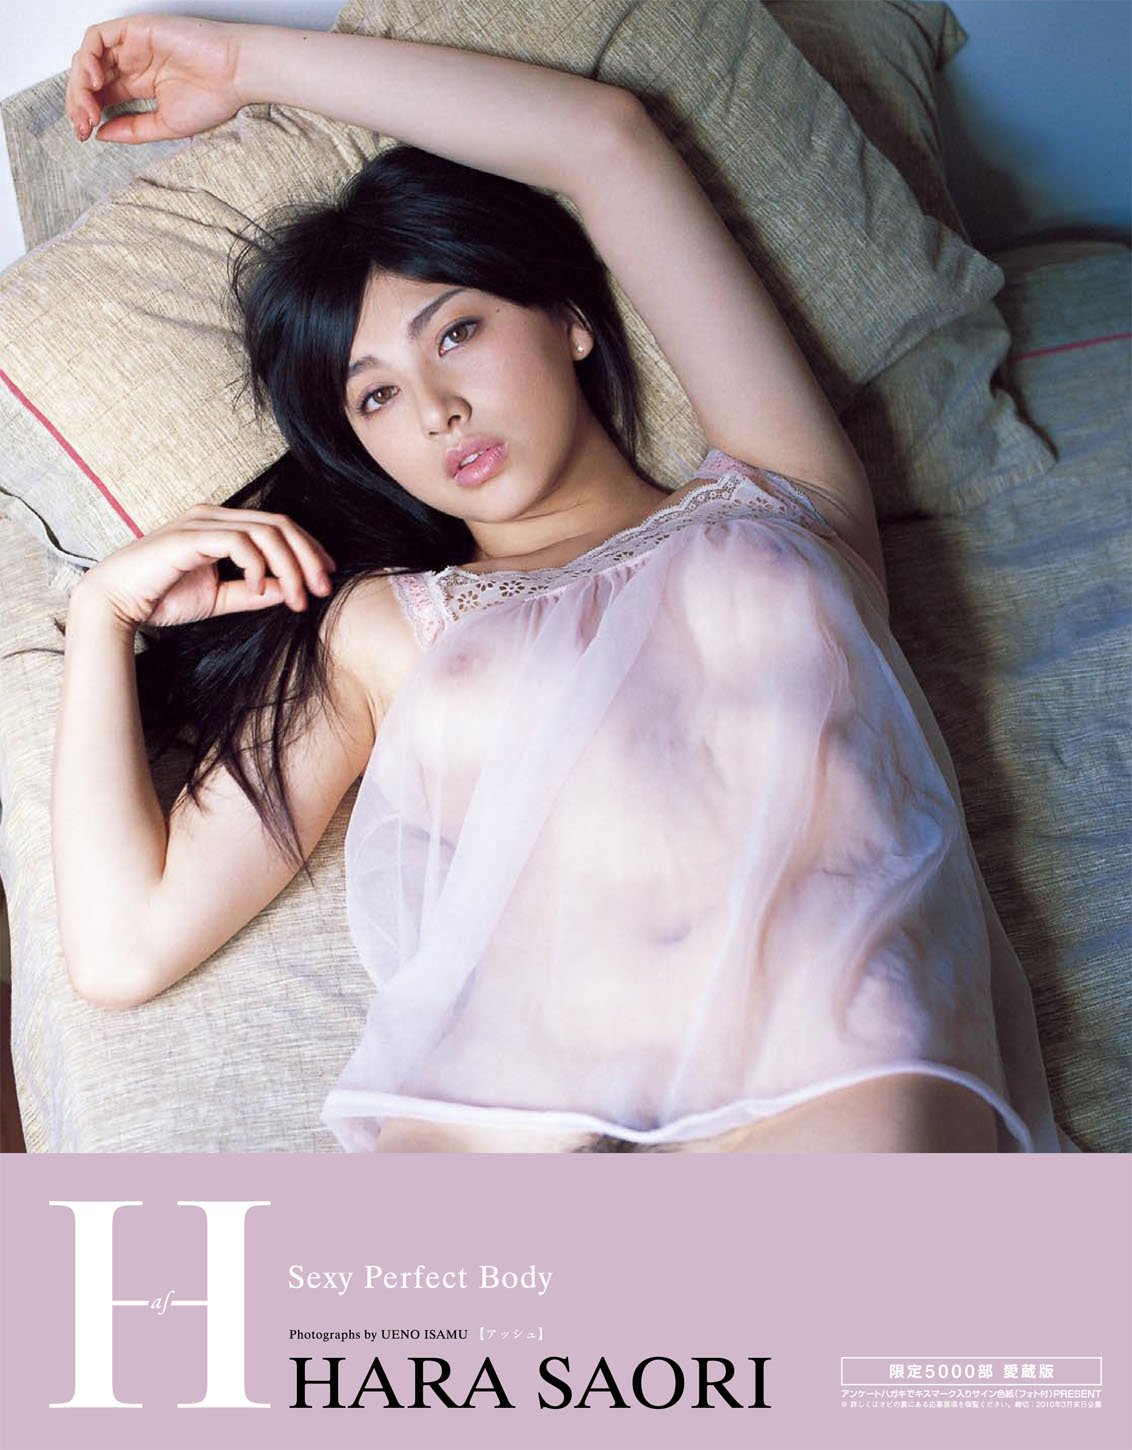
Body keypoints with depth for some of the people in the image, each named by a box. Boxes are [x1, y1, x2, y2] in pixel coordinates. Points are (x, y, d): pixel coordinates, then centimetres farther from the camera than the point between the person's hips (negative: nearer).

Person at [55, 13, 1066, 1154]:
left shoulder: (772, 500, 24)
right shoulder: (375, 629, 24)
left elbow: (607, 140, 23)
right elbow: (123, 947, 16)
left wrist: (247, 62, 30)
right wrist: (104, 608, 20)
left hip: (841, 1075, 0)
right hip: (504, 1120, 1)